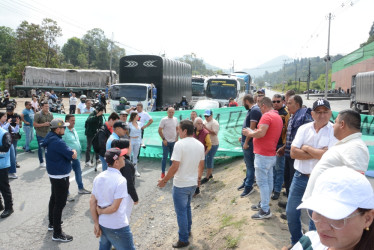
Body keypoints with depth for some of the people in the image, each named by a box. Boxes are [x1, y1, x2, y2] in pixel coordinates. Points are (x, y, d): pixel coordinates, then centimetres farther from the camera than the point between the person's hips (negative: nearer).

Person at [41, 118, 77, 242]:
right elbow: (73, 156, -23)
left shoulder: (50, 138, 3)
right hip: (60, 176, -10)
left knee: (54, 198, 24)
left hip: (53, 174, 10)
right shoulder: (58, 142, -26)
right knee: (60, 203, -3)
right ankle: (57, 233, 5)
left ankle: (52, 223, 41)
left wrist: (69, 151, -2)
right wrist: (73, 151, -3)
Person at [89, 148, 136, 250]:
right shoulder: (120, 180, -23)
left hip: (102, 224, 7)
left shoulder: (99, 177, -3)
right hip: (118, 227, -7)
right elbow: (114, 208, -24)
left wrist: (96, 223, 5)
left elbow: (92, 201, 0)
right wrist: (100, 211, -6)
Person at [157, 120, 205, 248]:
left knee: (181, 211, 8)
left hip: (180, 185, -7)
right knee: (187, 207, 27)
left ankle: (183, 239, 19)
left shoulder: (180, 144, -22)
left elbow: (175, 166, -24)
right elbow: (201, 165, 9)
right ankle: (188, 230, 42)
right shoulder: (200, 145, -1)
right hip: (193, 183, 7)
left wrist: (164, 180, -12)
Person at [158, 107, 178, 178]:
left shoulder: (175, 119, 6)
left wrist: (176, 138, 4)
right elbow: (159, 130, -9)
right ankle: (163, 172, 11)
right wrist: (163, 139, -13)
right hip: (166, 142, -5)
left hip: (174, 142, 5)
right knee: (165, 157, 0)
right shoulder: (164, 120, -9)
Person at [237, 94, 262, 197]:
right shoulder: (251, 110, 13)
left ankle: (249, 186, 9)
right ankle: (246, 182, 31)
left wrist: (246, 142, -19)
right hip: (245, 140, 10)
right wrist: (243, 137, 16)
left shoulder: (255, 110, -17)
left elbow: (252, 128, -21)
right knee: (248, 163, 19)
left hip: (249, 142, -10)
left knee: (250, 164, 0)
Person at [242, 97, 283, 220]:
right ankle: (263, 204, 30)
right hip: (271, 154, 10)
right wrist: (254, 132, 17)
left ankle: (265, 211, 2)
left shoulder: (267, 115, -16)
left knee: (262, 182, -3)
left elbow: (261, 133, -27)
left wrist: (249, 133, -10)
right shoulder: (278, 117, 15)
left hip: (263, 155, -10)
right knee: (268, 181, 17)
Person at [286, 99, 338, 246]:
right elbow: (293, 153, -7)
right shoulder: (304, 129, 1)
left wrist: (306, 148, -11)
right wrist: (317, 153, -14)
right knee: (291, 212, 14)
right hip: (300, 177, 4)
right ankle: (296, 243, 38)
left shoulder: (334, 132, -10)